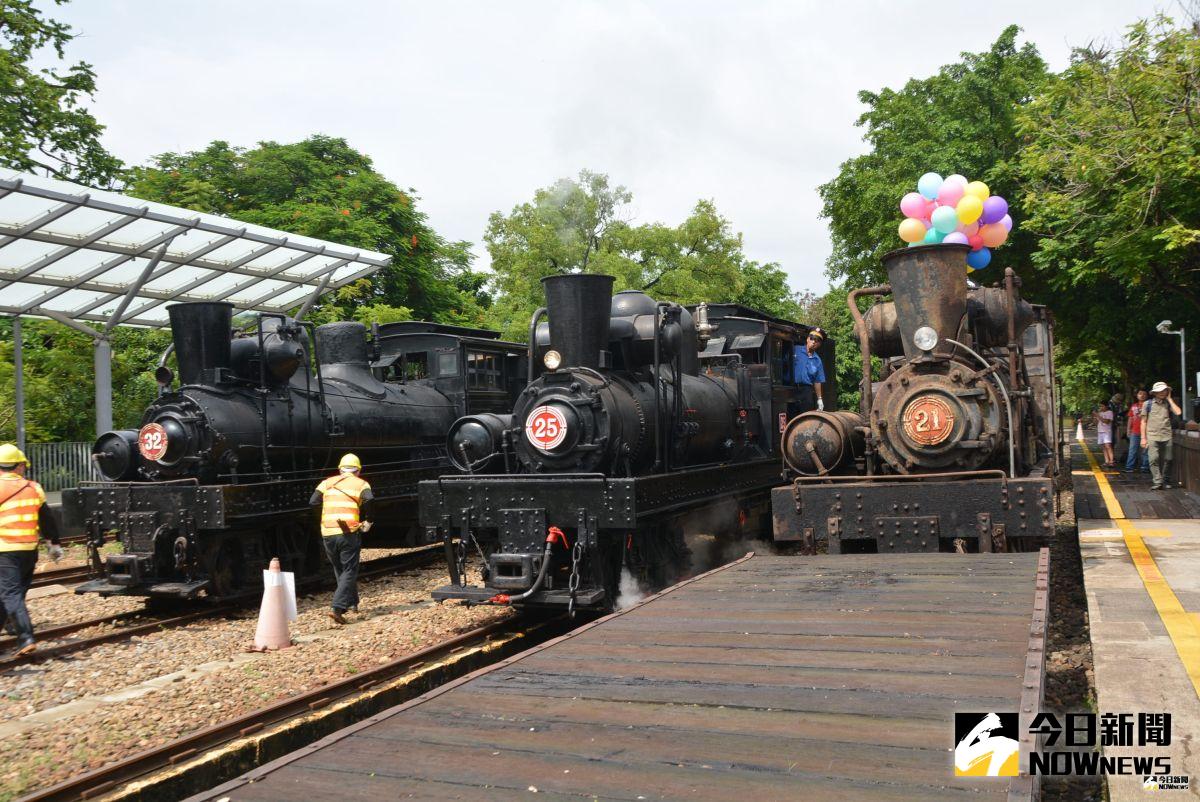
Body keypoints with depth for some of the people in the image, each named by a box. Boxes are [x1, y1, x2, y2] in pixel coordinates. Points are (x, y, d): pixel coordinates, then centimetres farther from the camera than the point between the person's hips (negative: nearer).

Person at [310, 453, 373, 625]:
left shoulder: (327, 482, 15)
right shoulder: (361, 484, 6)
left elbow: (313, 501, 3)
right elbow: (368, 499, -15)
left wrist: (330, 506, 18)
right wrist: (367, 520, -1)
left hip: (328, 534, 4)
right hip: (348, 533, -4)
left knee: (339, 570, 21)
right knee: (349, 571, 1)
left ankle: (352, 602, 32)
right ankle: (337, 608, -13)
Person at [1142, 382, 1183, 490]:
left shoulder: (1168, 403, 11)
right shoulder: (1148, 404, 6)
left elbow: (1178, 412, -8)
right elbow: (1143, 422, 7)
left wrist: (1169, 399, 1)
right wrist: (1143, 438, 1)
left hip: (1166, 436, 2)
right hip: (1152, 436, -2)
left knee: (1166, 460, 4)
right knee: (1154, 459, -13)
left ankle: (1165, 481, 15)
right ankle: (1157, 482, -14)